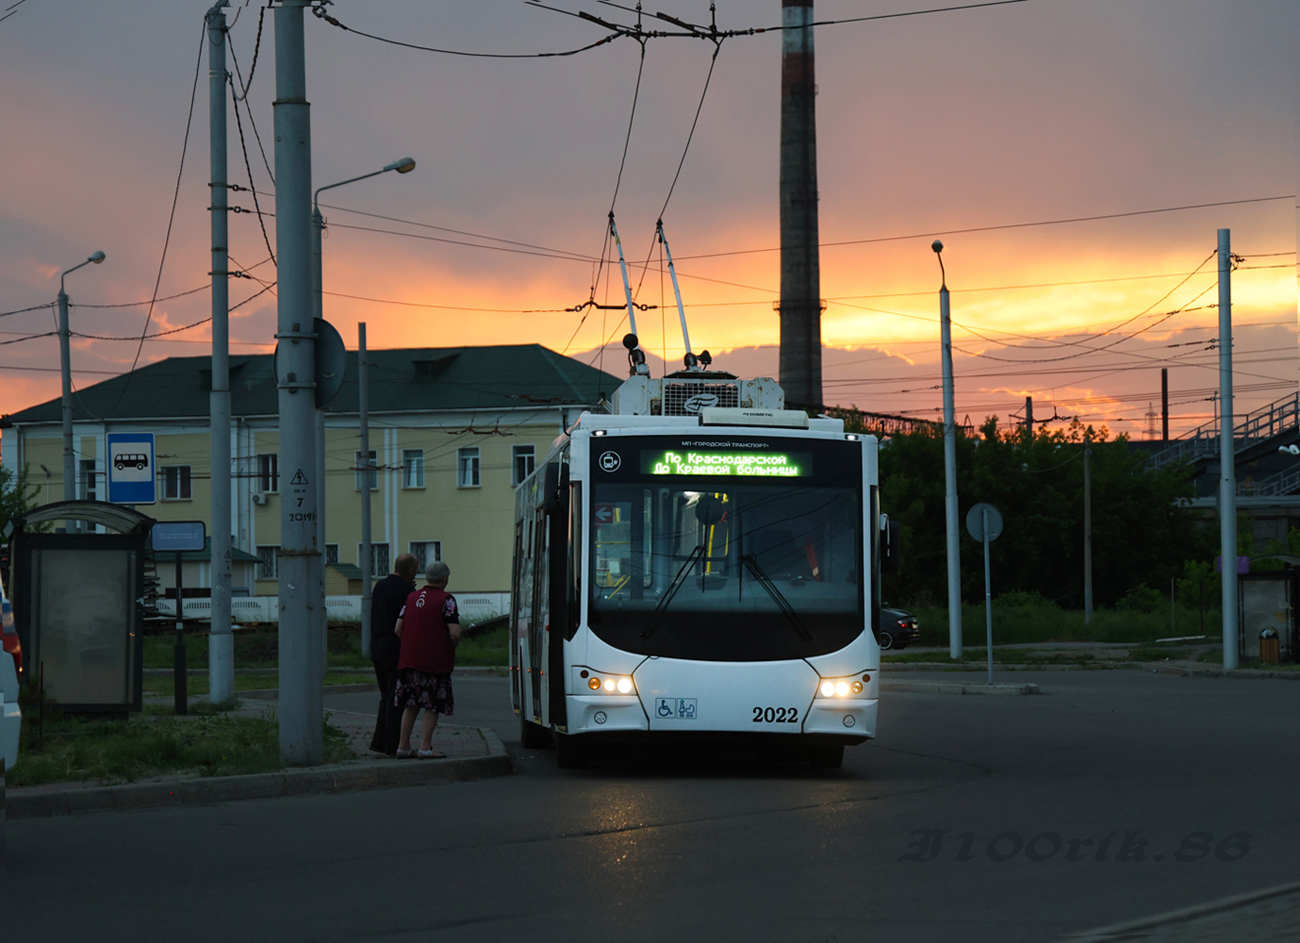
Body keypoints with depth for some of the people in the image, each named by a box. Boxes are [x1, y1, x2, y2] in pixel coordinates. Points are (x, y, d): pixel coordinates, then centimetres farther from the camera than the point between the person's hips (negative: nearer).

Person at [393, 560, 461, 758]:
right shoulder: (446, 600, -8)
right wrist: (452, 648, 4)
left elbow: (398, 629, 9)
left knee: (411, 704, 14)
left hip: (410, 658, 5)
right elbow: (454, 633, -16)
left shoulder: (411, 598, 11)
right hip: (436, 661, -5)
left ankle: (403, 746, 14)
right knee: (434, 705, 3)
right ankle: (425, 747, -2)